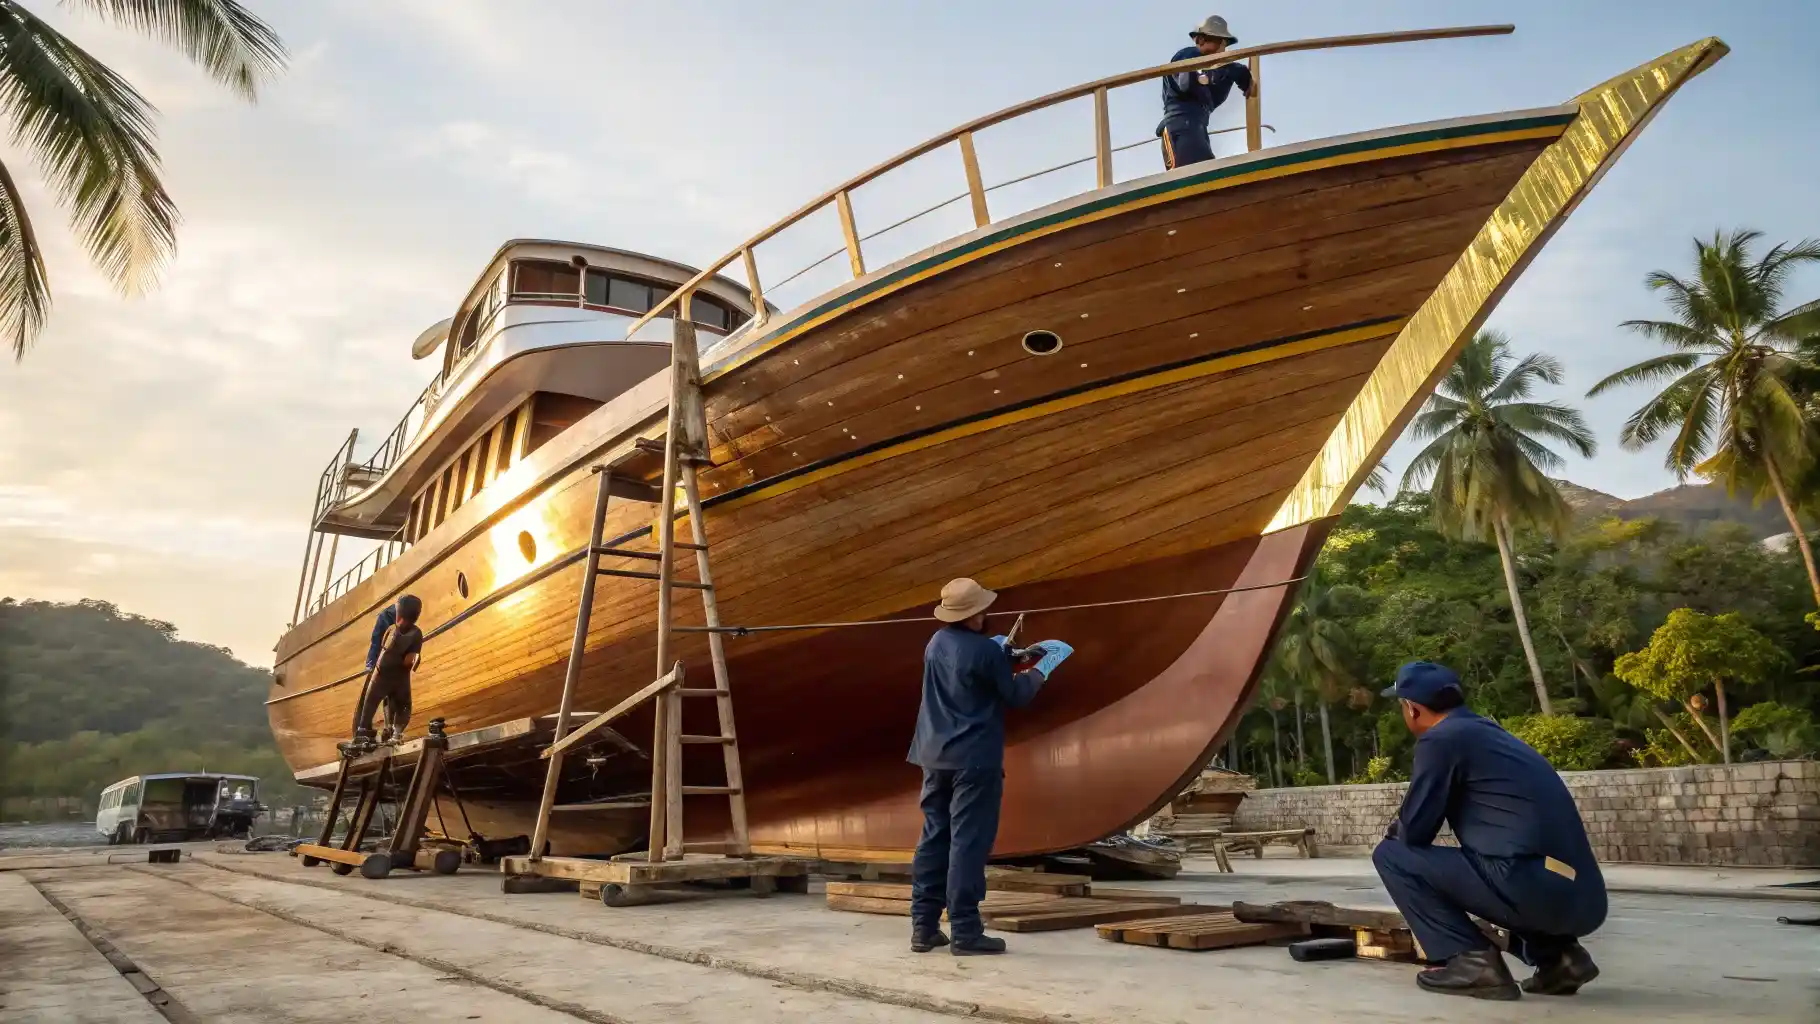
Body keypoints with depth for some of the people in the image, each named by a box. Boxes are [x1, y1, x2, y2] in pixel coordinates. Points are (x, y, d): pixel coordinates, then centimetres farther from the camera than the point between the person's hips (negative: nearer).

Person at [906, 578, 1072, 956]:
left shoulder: (936, 643, 7)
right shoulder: (985, 650, -15)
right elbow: (1015, 695, -4)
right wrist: (1045, 666, 8)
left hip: (936, 756, 7)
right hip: (974, 759, -7)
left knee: (934, 838, 11)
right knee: (968, 843, -3)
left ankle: (923, 926, 14)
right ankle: (965, 932, 1)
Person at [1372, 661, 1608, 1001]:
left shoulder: (1441, 738, -5)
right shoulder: (1488, 732, 20)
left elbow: (1414, 832, -1)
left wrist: (1395, 829, 20)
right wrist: (1403, 827, 31)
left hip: (1535, 890, -8)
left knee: (1391, 855, 3)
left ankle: (1471, 960, -5)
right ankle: (1556, 955, 17)